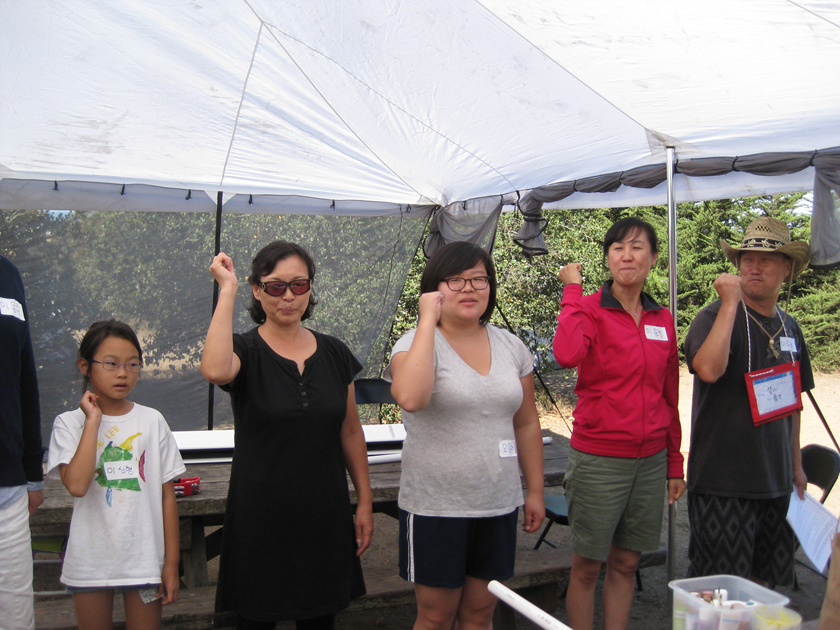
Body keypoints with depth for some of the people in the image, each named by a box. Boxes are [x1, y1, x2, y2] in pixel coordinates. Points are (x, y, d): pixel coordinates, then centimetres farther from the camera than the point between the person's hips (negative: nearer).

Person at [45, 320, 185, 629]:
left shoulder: (152, 421, -1)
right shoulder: (70, 423, -4)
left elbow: (167, 495, 0)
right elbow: (76, 485, -22)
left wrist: (171, 562, -1)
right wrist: (93, 421, -16)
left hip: (144, 561, 1)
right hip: (90, 563, 0)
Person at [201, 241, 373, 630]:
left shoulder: (334, 353, 4)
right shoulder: (245, 350, -7)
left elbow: (351, 432, 10)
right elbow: (215, 371, -33)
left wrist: (365, 501, 9)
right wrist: (227, 290, -25)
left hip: (325, 516, 4)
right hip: (260, 519, -3)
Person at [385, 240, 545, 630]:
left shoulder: (511, 347, 5)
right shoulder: (417, 343, -10)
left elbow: (526, 423, 12)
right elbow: (410, 398, -33)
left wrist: (536, 490, 11)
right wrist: (428, 320, -24)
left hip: (499, 505, 4)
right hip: (436, 507, -4)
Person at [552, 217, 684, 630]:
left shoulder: (662, 319, 8)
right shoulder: (591, 309, -7)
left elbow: (670, 397, 13)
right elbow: (567, 355, -31)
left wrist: (674, 463, 13)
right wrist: (573, 290, -19)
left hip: (651, 460, 5)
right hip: (599, 458, -4)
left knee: (626, 564, 15)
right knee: (587, 566, 7)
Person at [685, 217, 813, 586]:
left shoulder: (789, 328, 11)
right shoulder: (717, 316, -9)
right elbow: (709, 369, -30)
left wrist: (796, 465, 21)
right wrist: (731, 302, -24)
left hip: (775, 482, 6)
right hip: (722, 482, -6)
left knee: (762, 582, 15)